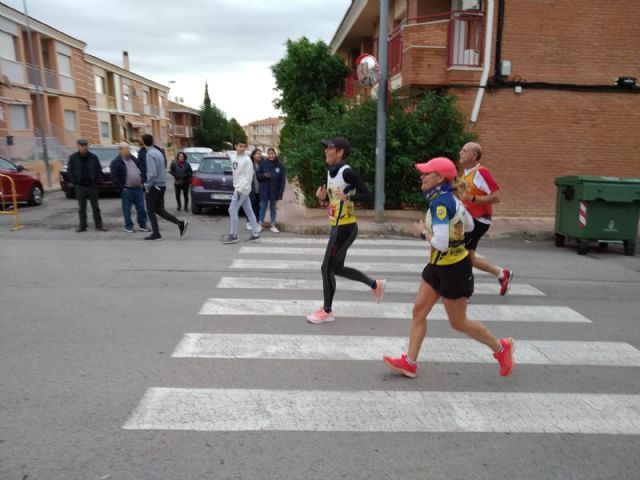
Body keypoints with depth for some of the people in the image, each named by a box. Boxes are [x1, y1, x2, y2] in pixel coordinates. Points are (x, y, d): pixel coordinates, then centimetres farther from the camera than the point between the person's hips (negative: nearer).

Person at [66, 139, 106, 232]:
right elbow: (69, 171, 5)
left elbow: (99, 170, 4)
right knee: (81, 208, 6)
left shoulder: (93, 157, 0)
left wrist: (97, 182, -3)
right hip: (80, 187, 0)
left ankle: (99, 225, 9)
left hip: (92, 186, 0)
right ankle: (82, 226, 13)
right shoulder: (73, 158, 1)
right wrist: (75, 182, -3)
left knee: (95, 207, 4)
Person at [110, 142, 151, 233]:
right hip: (127, 190, -5)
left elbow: (143, 170, 19)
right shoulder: (116, 162, -4)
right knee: (127, 209, 2)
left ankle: (142, 225, 16)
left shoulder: (135, 159, 14)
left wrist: (142, 182, 9)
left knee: (141, 208, 6)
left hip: (138, 188, 5)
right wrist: (121, 187, -11)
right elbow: (114, 177, -9)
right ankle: (128, 226, 13)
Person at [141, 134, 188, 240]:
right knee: (159, 209, 13)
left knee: (151, 211, 5)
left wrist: (147, 185, -12)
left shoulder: (149, 154, -16)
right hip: (162, 185, 8)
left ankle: (156, 233, 10)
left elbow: (152, 173, -24)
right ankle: (180, 223, 2)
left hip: (154, 185, -8)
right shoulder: (159, 152, 10)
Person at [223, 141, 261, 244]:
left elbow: (249, 176, -17)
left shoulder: (247, 159, -14)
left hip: (243, 189, -8)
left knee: (232, 210, -7)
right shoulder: (233, 157, 9)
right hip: (238, 188, 8)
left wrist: (240, 189, -19)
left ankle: (233, 235, -1)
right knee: (249, 211, 10)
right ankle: (255, 233, 15)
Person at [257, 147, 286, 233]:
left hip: (274, 190, 0)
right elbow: (258, 175, 5)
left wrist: (280, 192, -9)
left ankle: (273, 226, 18)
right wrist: (264, 175, -17)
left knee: (273, 208, 11)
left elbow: (283, 180, -4)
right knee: (263, 207, 5)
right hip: (264, 190, 0)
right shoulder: (263, 164, -3)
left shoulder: (280, 165, -4)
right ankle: (260, 224, 13)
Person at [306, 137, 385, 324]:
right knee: (337, 268, 18)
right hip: (337, 226, 10)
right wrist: (323, 196, 1)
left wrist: (348, 197, -33)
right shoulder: (331, 171, 11)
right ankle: (375, 285, 34)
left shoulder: (347, 172, -17)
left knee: (327, 268, -1)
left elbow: (368, 195, -18)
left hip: (345, 228, -10)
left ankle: (326, 312, 16)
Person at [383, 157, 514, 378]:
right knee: (419, 311, 9)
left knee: (458, 322, 8)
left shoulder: (441, 203, -25)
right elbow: (469, 226, 17)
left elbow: (440, 243, -32)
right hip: (438, 265, 9)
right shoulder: (450, 198, 4)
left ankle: (501, 348, 31)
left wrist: (423, 230, -14)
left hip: (454, 269, -9)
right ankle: (410, 363, 19)